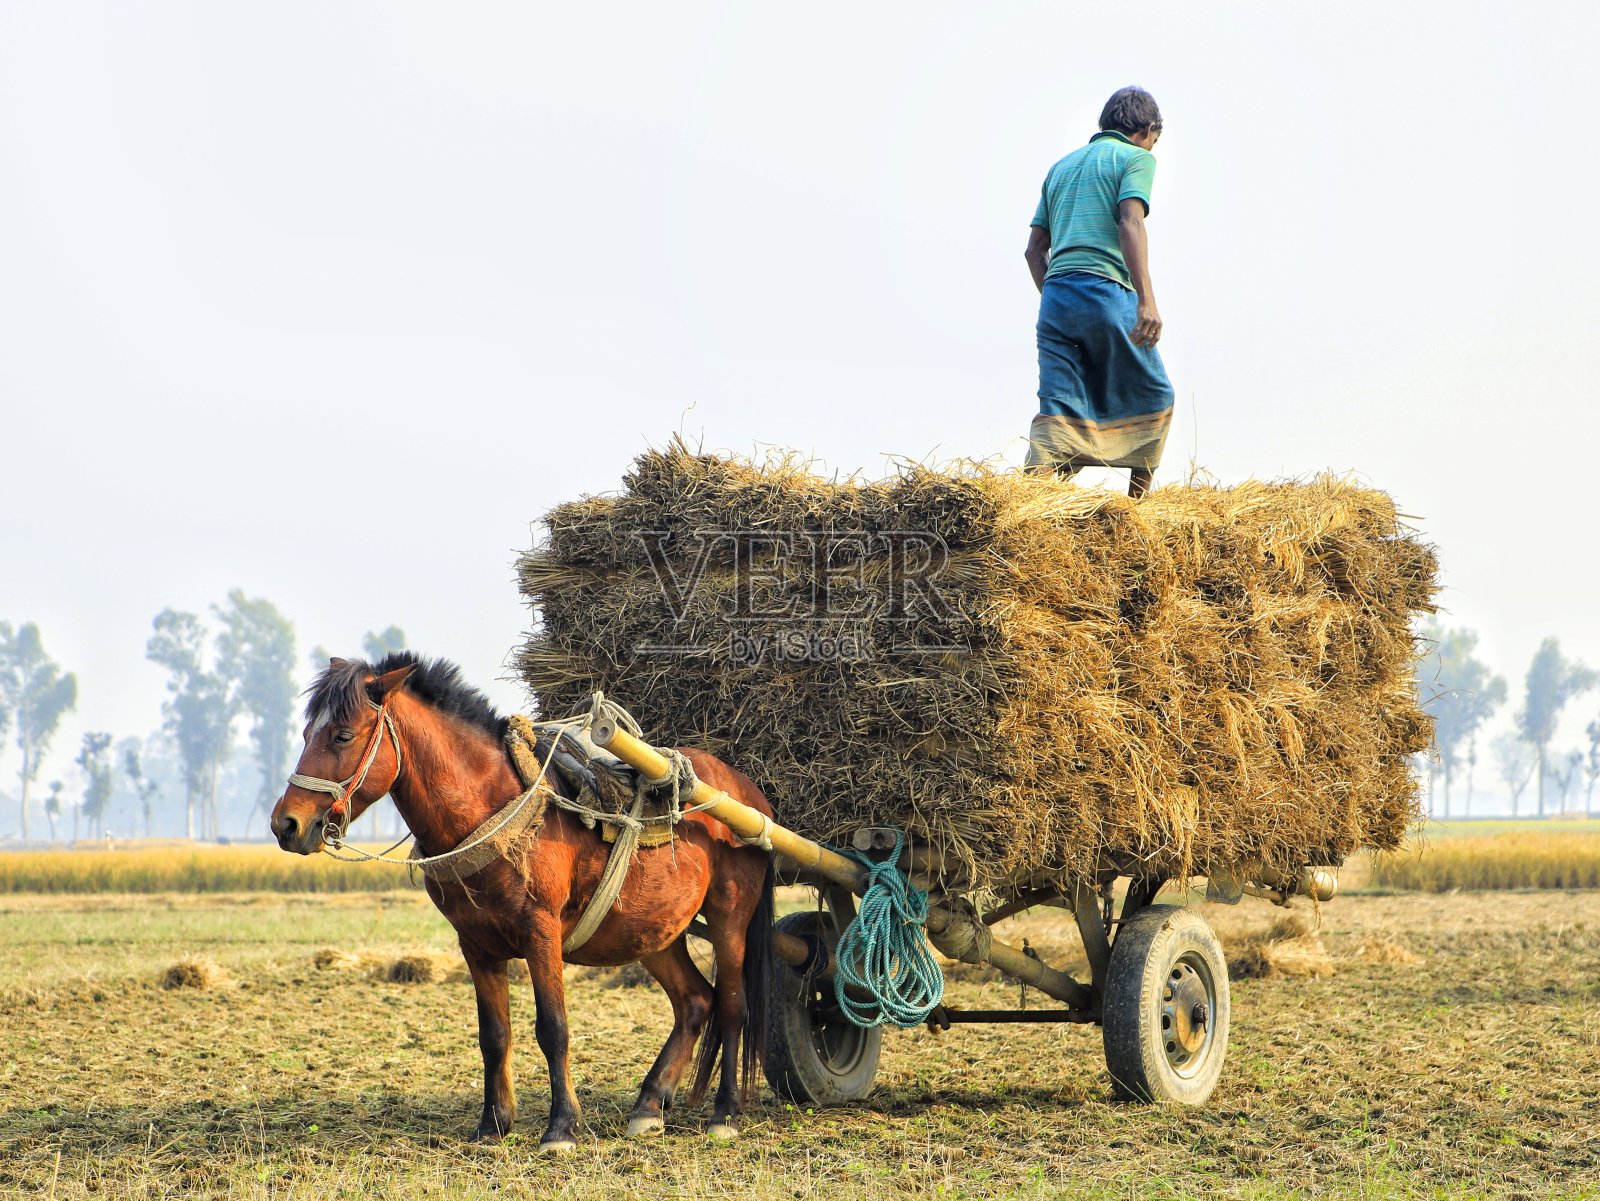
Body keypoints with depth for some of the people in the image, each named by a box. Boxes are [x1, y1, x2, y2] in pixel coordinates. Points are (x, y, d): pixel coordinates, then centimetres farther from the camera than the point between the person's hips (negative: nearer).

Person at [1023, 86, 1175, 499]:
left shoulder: (1062, 166, 26)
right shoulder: (1136, 158, 6)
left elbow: (1035, 248, 21)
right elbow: (1130, 222, -11)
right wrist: (1146, 300, -20)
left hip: (1055, 295, 5)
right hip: (1106, 291, -5)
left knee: (1058, 412, -3)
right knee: (1154, 399, 13)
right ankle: (1137, 504, 12)